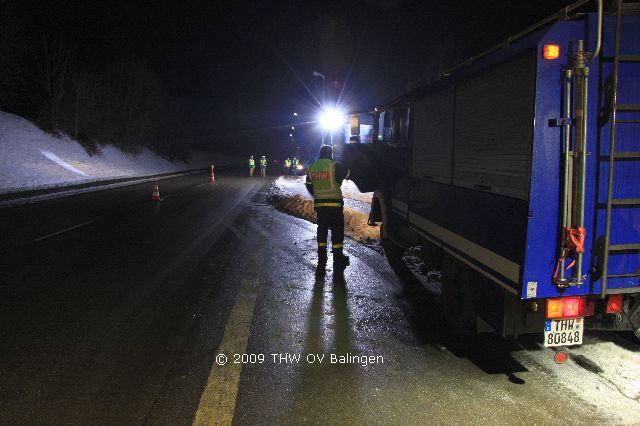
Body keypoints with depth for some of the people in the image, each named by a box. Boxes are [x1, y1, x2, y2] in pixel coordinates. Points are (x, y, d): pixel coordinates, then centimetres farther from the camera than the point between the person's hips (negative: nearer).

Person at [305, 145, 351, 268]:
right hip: (334, 203, -5)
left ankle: (322, 257, 17)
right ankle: (338, 258, 3)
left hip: (319, 204, 5)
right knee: (337, 230, 1)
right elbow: (347, 173, 2)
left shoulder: (311, 168, 7)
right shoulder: (334, 166, -10)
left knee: (322, 229, 14)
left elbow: (309, 186, 13)